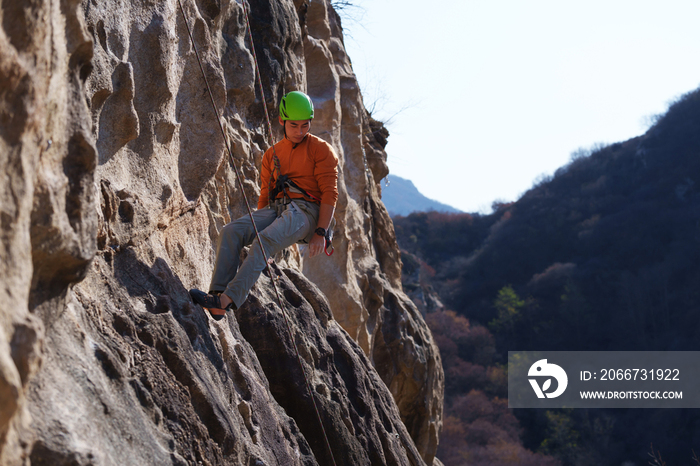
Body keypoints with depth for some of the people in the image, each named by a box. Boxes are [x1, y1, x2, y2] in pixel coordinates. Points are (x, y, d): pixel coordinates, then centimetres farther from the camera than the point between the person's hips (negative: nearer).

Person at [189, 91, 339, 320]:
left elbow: (330, 193, -3)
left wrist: (321, 233, -13)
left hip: (305, 211, -5)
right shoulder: (272, 154, 21)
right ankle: (217, 297, -34)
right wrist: (256, 226, 13)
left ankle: (230, 298, -46)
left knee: (266, 240, -35)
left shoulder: (321, 150, 5)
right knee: (231, 232, -23)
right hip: (276, 210, 6)